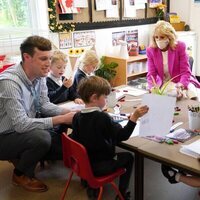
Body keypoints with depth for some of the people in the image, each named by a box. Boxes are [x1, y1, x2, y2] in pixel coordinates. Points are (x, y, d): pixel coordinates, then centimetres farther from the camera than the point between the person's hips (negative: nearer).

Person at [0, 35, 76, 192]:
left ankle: (22, 157, 18)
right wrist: (62, 119, -31)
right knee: (41, 137, -31)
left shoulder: (39, 75, -7)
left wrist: (69, 113, -15)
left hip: (24, 129, 8)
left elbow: (44, 104, 3)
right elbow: (21, 125, -34)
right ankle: (21, 174, 0)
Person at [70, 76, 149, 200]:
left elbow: (75, 138, 5)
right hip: (99, 166, -6)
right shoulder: (102, 117, -23)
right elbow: (123, 135, -25)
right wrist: (134, 117, -27)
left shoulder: (77, 116, -5)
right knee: (128, 157, 16)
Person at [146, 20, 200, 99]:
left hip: (181, 82, 0)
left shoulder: (180, 46, -10)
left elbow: (185, 71, -13)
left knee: (193, 95, -26)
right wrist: (153, 87, -29)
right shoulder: (151, 51, -5)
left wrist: (180, 86, -32)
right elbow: (151, 74, -8)